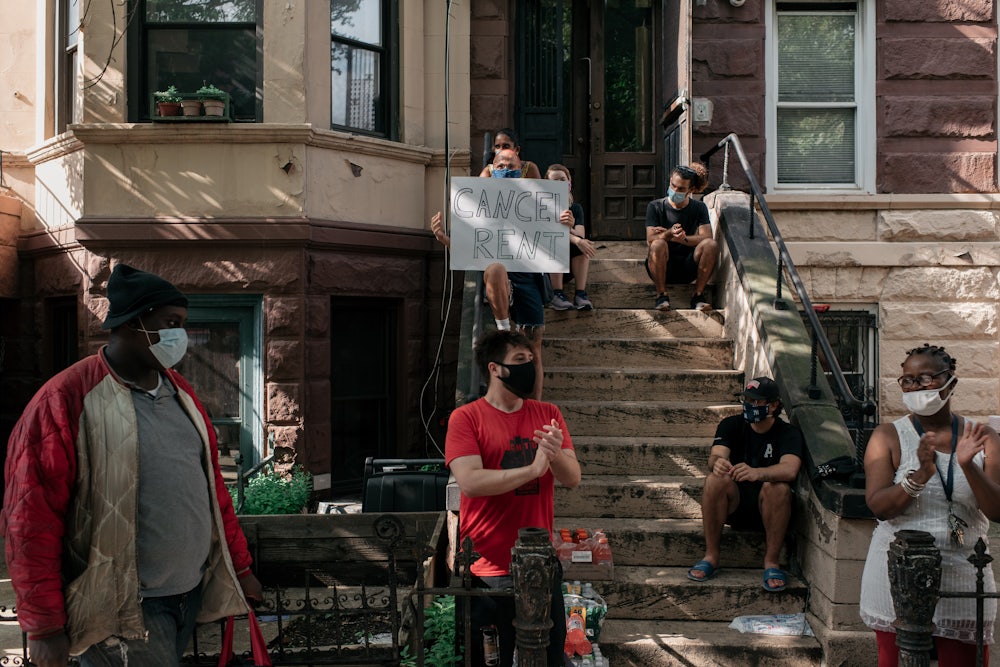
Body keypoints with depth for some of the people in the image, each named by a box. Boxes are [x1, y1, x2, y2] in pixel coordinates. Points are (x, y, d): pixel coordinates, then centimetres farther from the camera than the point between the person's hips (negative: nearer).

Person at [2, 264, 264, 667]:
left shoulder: (180, 392, 11)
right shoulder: (64, 401, -12)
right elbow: (33, 522, -13)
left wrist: (239, 566, 18)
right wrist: (44, 627, -13)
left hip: (191, 594, 7)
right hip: (123, 612, -6)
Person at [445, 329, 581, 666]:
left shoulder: (547, 414, 6)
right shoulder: (466, 417, -7)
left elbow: (572, 478, 0)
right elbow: (470, 482, -19)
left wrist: (556, 455, -21)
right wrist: (532, 469, -20)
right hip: (487, 569, -4)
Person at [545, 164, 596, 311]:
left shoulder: (576, 208, 8)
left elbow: (581, 235, -9)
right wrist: (576, 240, -37)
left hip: (572, 260, 3)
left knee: (582, 243, -24)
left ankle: (580, 294, -30)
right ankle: (557, 295, -37)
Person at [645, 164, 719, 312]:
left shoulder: (699, 208, 6)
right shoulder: (655, 207, 1)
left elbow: (706, 237, -10)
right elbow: (650, 240, -11)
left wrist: (681, 238, -23)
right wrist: (668, 234, -32)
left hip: (688, 268, 2)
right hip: (662, 268, -2)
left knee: (711, 245, -25)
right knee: (658, 244, -34)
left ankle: (698, 295, -15)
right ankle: (661, 294, -19)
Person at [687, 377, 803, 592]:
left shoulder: (788, 433, -6)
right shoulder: (731, 425, 1)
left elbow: (790, 469, -27)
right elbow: (716, 455, -18)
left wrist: (756, 472, -48)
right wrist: (717, 462, -45)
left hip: (766, 508, -1)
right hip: (733, 504, 2)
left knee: (778, 487, -33)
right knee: (715, 479, -28)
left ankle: (771, 562, -19)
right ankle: (711, 556, -18)